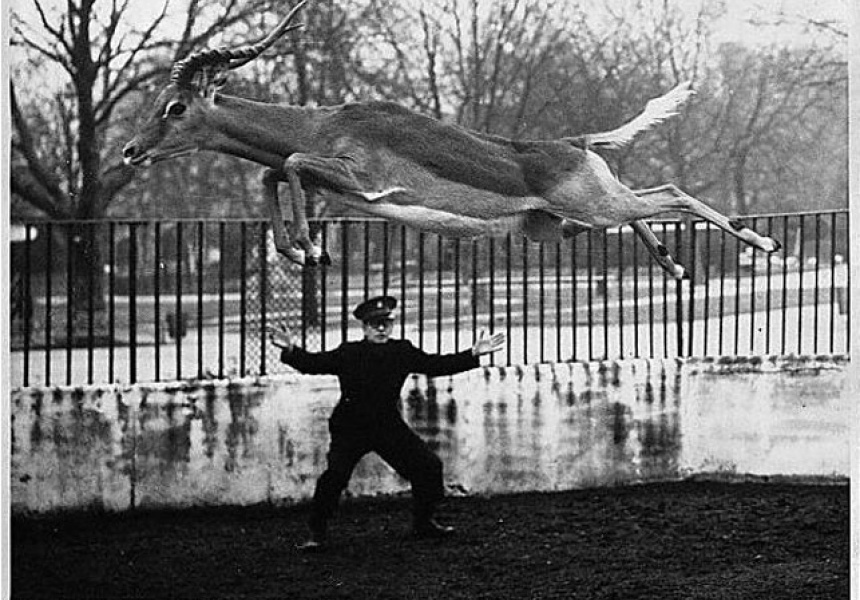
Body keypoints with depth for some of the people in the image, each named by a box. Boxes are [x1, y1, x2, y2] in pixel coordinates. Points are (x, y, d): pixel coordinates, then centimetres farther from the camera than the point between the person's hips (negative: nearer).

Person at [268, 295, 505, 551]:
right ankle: (316, 532, -8)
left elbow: (437, 365, 1)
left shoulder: (403, 352, -1)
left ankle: (424, 522, 22)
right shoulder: (348, 353, -10)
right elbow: (314, 363, -16)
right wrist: (291, 350, -34)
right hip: (351, 427, -4)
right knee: (335, 474, -21)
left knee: (428, 465, 1)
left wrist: (473, 354, -6)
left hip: (389, 425, 4)